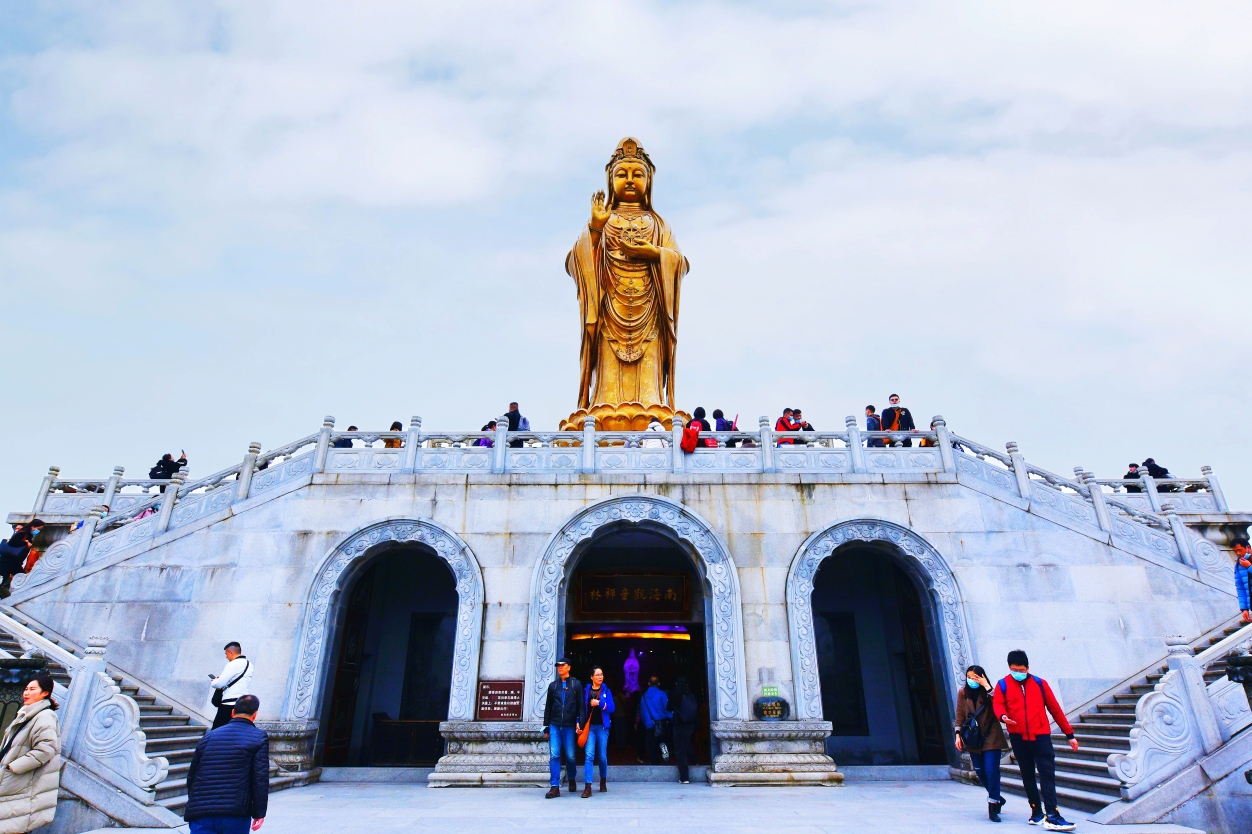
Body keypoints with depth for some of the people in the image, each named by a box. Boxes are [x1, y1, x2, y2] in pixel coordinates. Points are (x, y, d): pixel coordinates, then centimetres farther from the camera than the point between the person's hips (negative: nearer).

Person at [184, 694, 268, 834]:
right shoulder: (259, 737, 0)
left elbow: (191, 775, 19)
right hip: (235, 816, -3)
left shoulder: (209, 736, 13)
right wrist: (259, 813, -1)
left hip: (200, 815, 3)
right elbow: (261, 778, -7)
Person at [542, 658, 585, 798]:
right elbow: (548, 707, 14)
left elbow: (581, 705, -1)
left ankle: (572, 780, 29)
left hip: (570, 726, -2)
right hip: (554, 726, 2)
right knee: (554, 756, -5)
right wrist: (546, 727, 11)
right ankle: (555, 787, -2)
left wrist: (579, 722, -12)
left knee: (570, 756, 5)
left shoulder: (576, 684, 4)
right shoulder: (553, 686, 12)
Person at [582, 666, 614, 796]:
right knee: (589, 755, -11)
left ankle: (603, 781, 31)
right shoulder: (586, 690, 4)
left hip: (602, 726, 1)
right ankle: (587, 787, -11)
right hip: (589, 727, -1)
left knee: (602, 756, 9)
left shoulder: (606, 691, 4)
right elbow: (583, 708, 4)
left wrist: (599, 703, -15)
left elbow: (611, 708, -3)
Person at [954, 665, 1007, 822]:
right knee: (980, 772, 10)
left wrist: (986, 686, -23)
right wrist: (958, 735, 1)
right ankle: (996, 797, 33)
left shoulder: (988, 692, -4)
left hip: (991, 738, -3)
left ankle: (993, 806, 0)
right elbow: (960, 716, 6)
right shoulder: (963, 693, 3)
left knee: (991, 771, -10)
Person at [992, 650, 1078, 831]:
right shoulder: (1003, 685, 5)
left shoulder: (1040, 683, 8)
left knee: (1048, 774, -8)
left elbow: (1055, 709, 11)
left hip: (1041, 735, 0)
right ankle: (1036, 813, 20)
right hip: (1018, 737, 0)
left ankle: (1052, 816, -9)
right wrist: (1003, 716, -27)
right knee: (1028, 776, 10)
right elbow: (998, 704, -4)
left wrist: (1069, 734, 12)